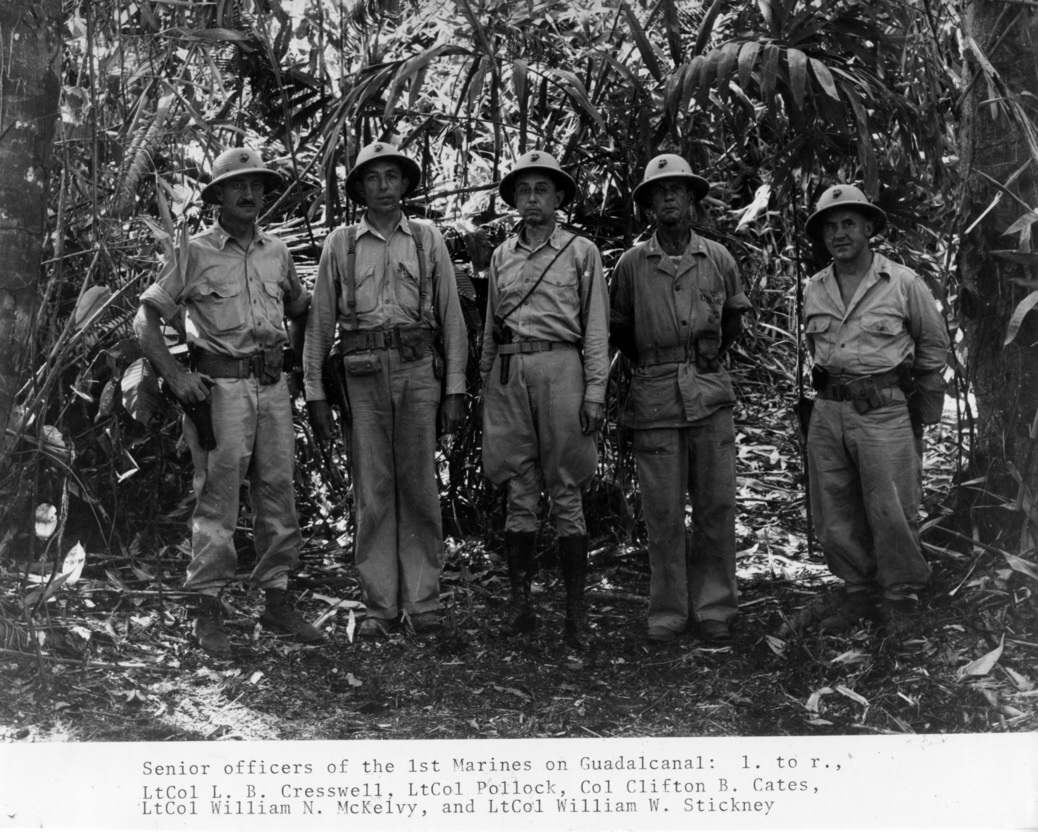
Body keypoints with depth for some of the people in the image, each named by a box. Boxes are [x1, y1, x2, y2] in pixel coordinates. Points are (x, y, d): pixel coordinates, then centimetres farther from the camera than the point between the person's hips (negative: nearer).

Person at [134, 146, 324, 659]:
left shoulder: (276, 252, 12)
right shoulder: (196, 254, -1)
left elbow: (301, 310, 27)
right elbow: (146, 318, -1)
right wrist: (174, 375, -12)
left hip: (273, 386, 5)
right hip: (219, 386, -5)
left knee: (278, 495, 7)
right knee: (217, 496, -3)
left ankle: (277, 601, 18)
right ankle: (208, 611, 6)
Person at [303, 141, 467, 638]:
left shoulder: (427, 239, 10)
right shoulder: (340, 244, 11)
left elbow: (451, 316, 8)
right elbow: (319, 321, 11)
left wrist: (455, 388, 1)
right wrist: (314, 391, 5)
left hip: (419, 369, 0)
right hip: (362, 374, 0)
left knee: (419, 488, 1)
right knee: (372, 492, 2)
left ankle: (423, 602, 9)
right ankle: (379, 605, 9)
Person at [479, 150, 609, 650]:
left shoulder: (581, 252, 6)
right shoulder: (501, 256, 16)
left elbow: (596, 327, 2)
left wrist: (595, 391, -6)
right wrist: (485, 384, 13)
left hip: (560, 369, -3)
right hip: (508, 374, 3)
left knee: (566, 493, -2)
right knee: (518, 493, 5)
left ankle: (576, 612, 3)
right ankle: (519, 603, 11)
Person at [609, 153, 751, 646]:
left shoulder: (718, 259, 7)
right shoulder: (631, 264, 3)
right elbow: (618, 328, 15)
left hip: (710, 393, 1)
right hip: (654, 397, -1)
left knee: (717, 505, 2)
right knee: (662, 512, 1)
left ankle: (714, 609, 13)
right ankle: (668, 611, 11)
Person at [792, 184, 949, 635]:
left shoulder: (904, 283, -3)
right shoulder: (814, 290, 9)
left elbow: (933, 344, 8)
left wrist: (921, 405, 11)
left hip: (884, 412, -4)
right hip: (827, 411, 5)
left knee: (891, 512, -2)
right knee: (834, 513, 8)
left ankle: (900, 598, 15)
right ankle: (857, 589, 23)